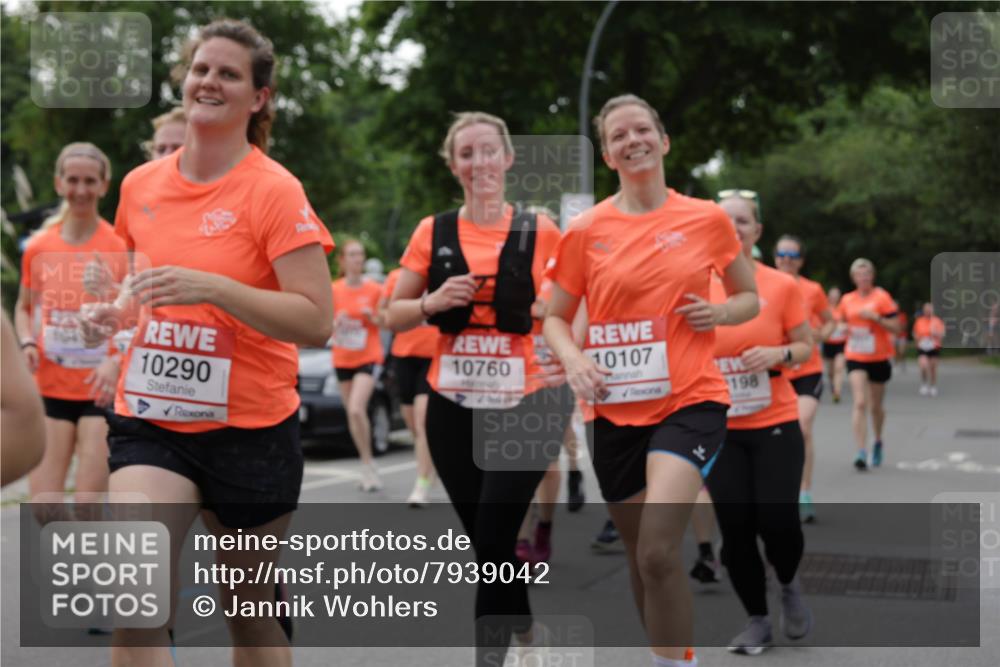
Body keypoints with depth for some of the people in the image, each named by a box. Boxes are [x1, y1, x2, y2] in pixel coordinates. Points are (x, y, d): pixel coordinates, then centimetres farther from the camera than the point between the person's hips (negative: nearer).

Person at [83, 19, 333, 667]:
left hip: (250, 428, -3)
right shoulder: (139, 184, 5)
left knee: (251, 614, 13)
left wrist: (213, 288, -27)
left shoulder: (275, 190, -11)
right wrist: (116, 310, 2)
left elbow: (317, 321, -17)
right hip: (150, 422, 3)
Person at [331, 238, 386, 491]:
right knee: (352, 414, 7)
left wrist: (372, 317, -15)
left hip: (367, 357, -4)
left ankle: (368, 467, -9)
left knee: (356, 409, -21)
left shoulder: (374, 289, -2)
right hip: (342, 358, 4)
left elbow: (385, 323, 6)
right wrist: (336, 322, -13)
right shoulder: (333, 290, 3)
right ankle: (368, 467, 21)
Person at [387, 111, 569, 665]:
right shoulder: (433, 233, 3)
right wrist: (433, 302, -11)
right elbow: (394, 316, 8)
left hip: (523, 406, -3)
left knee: (493, 542, -10)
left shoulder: (540, 232, -2)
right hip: (453, 409, 3)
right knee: (486, 540, 13)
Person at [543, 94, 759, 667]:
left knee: (658, 552, -22)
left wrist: (720, 313, -9)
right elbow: (556, 318, 9)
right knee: (641, 557, 13)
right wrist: (575, 361, -12)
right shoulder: (586, 230, 1)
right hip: (616, 409, 3)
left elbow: (751, 299, 13)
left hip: (691, 400, -2)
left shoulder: (708, 218, 1)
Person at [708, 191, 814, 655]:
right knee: (735, 529, 0)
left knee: (778, 521, -8)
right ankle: (757, 621, 20)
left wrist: (778, 353, -16)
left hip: (775, 425, -1)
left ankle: (789, 585, 27)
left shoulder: (782, 286, -3)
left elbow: (806, 347, 4)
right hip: (720, 429, 1)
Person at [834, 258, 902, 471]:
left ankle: (878, 442, 40)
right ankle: (861, 453, -17)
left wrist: (875, 317, -22)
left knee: (876, 406, 12)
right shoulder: (847, 299, 4)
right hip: (855, 358, 1)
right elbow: (840, 322, 19)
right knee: (860, 403, -14)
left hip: (879, 358, -1)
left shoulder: (881, 297, -6)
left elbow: (896, 328, -10)